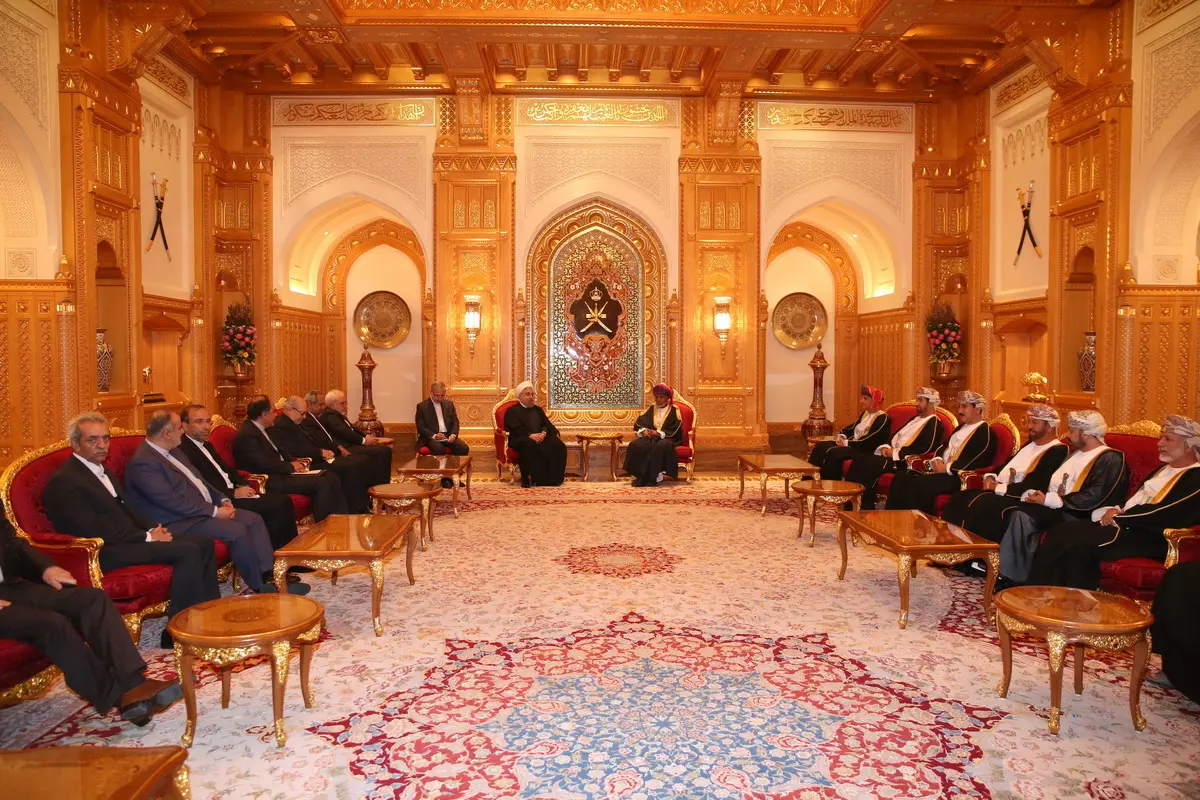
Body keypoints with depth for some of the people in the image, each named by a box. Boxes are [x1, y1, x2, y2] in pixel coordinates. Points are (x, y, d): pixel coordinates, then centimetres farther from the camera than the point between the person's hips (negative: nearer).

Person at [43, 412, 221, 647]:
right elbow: (93, 531, -20)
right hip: (105, 552, -10)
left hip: (131, 537, 10)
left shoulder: (103, 471, 17)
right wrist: (147, 537, -16)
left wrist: (154, 529, 2)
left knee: (204, 542, -1)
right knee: (188, 551, -24)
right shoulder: (64, 481, -13)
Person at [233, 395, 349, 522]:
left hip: (281, 473, 10)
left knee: (331, 478, -2)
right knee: (320, 483, -23)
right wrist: (291, 466, -9)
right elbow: (264, 464, -21)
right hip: (271, 482, -10)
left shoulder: (261, 430, 15)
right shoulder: (246, 435, -15)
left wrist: (295, 461, 4)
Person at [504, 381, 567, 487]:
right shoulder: (512, 411, 10)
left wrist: (543, 433, -9)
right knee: (530, 446, -41)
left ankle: (553, 478, -22)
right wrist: (530, 435, -23)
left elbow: (546, 424, 15)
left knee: (558, 445, -24)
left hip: (540, 437, 5)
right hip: (521, 439, -5)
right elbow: (516, 430, -6)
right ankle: (535, 479, -34)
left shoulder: (538, 409, 28)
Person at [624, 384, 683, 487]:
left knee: (661, 446, -40)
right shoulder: (651, 409, 16)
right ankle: (639, 476, -28)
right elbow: (639, 422, 8)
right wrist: (644, 431, -15)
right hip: (650, 437, 4)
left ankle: (655, 477, -33)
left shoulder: (674, 410, 4)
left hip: (668, 438, -4)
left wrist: (659, 433, -20)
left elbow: (675, 429, -9)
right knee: (636, 444, -27)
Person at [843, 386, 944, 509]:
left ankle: (866, 507, -22)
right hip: (892, 454, 9)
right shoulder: (915, 419, 26)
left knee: (870, 463, -30)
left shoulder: (934, 423, -3)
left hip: (905, 461, -9)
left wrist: (895, 453, -15)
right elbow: (895, 435, 24)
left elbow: (924, 448, -17)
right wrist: (886, 447, 2)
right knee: (859, 458, -14)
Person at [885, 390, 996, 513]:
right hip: (941, 470, 9)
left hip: (959, 477, -9)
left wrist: (947, 468, -18)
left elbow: (978, 461, -18)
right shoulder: (960, 428, 25)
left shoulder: (985, 432, -5)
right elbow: (944, 447, 24)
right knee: (901, 478, -10)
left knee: (919, 484, -32)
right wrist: (937, 460, 1)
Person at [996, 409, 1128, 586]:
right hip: (1053, 509, 8)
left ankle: (1016, 579, -21)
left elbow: (1094, 498, -17)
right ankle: (1009, 577, -21)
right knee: (1015, 513, -22)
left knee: (1022, 517, -30)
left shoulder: (1111, 459, -5)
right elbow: (1053, 483, 23)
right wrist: (1034, 493, 0)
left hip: (1077, 517, -8)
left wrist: (1049, 500, -16)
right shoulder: (1074, 453, 23)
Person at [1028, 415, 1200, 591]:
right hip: (1123, 524, 8)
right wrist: (1111, 510, -3)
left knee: (1079, 542, -30)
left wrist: (1119, 515, -8)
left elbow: (1165, 516, -15)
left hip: (1148, 538, -8)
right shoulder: (1162, 470, 25)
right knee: (1061, 531, -15)